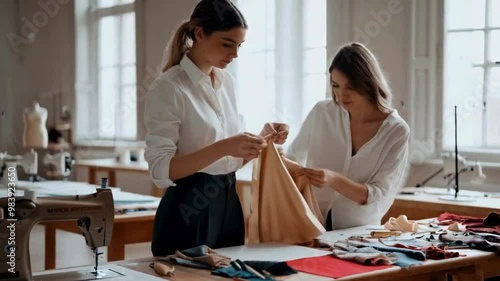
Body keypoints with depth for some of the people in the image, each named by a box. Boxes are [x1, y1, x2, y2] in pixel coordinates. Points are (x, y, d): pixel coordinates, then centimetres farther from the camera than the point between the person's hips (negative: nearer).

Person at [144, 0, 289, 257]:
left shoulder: (226, 81, 8)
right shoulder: (168, 88, -14)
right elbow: (160, 170, -20)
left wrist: (262, 138, -4)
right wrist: (222, 147, -30)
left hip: (228, 205, 7)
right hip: (189, 212, -7)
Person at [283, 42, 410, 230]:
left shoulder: (396, 131, -6)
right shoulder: (322, 113, -1)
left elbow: (377, 197, -10)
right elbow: (292, 157, 12)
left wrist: (334, 180, -25)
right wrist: (281, 163, -10)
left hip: (358, 232, -1)